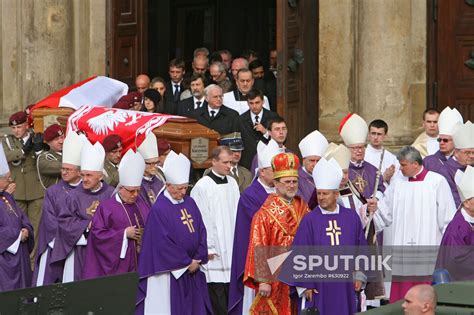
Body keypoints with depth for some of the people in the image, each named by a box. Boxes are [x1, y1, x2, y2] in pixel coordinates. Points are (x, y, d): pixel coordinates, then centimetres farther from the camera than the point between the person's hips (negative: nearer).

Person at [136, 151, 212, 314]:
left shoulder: (190, 203, 7)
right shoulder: (159, 209, -13)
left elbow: (201, 231, 8)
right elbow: (164, 242, -17)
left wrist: (198, 259, -3)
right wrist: (187, 262, -12)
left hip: (192, 270, 6)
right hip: (170, 271, -6)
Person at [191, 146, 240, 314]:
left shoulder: (232, 183, 10)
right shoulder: (202, 187, -8)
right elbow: (201, 220, -8)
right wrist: (208, 248, -9)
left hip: (232, 249, 5)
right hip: (214, 252, -5)